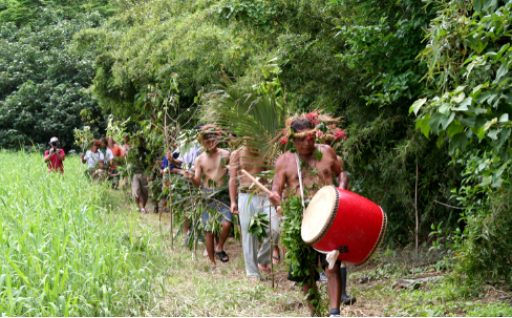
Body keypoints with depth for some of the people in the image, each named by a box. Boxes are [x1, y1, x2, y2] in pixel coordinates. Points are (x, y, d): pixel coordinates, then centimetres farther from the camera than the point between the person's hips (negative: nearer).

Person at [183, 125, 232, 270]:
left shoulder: (225, 154, 2)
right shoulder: (200, 160, 2)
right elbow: (198, 183, 3)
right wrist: (191, 177, -17)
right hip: (208, 196, 1)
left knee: (226, 224, -22)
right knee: (209, 230, 3)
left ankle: (219, 248, 7)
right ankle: (212, 263, 15)